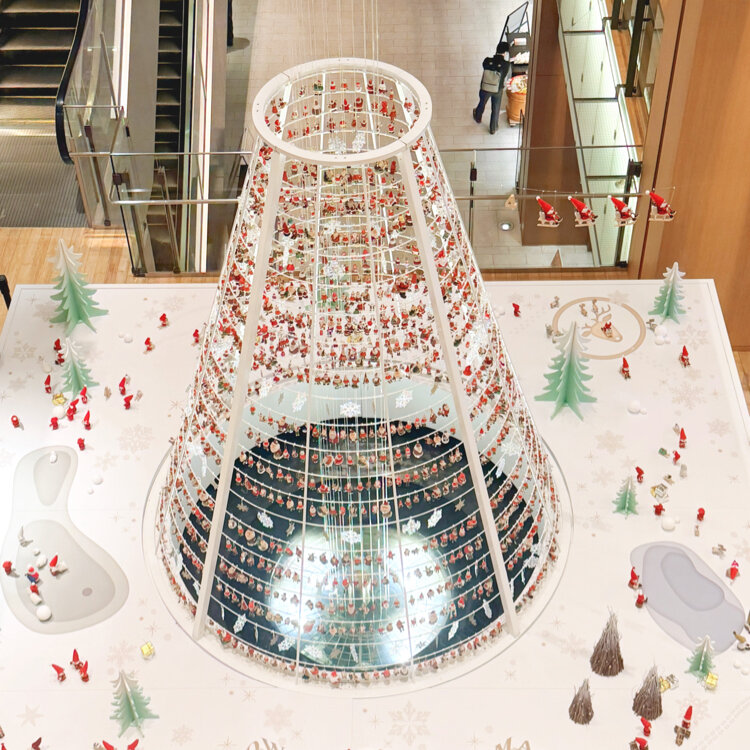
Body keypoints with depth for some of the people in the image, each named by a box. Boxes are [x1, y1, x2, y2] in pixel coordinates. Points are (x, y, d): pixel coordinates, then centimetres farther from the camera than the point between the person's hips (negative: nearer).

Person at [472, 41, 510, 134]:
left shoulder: (487, 61, -22)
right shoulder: (506, 64, -27)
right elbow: (505, 75, -9)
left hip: (485, 89, 2)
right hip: (497, 91, -2)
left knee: (482, 103, 32)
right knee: (495, 109, 23)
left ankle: (478, 118, 60)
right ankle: (493, 128, 41)